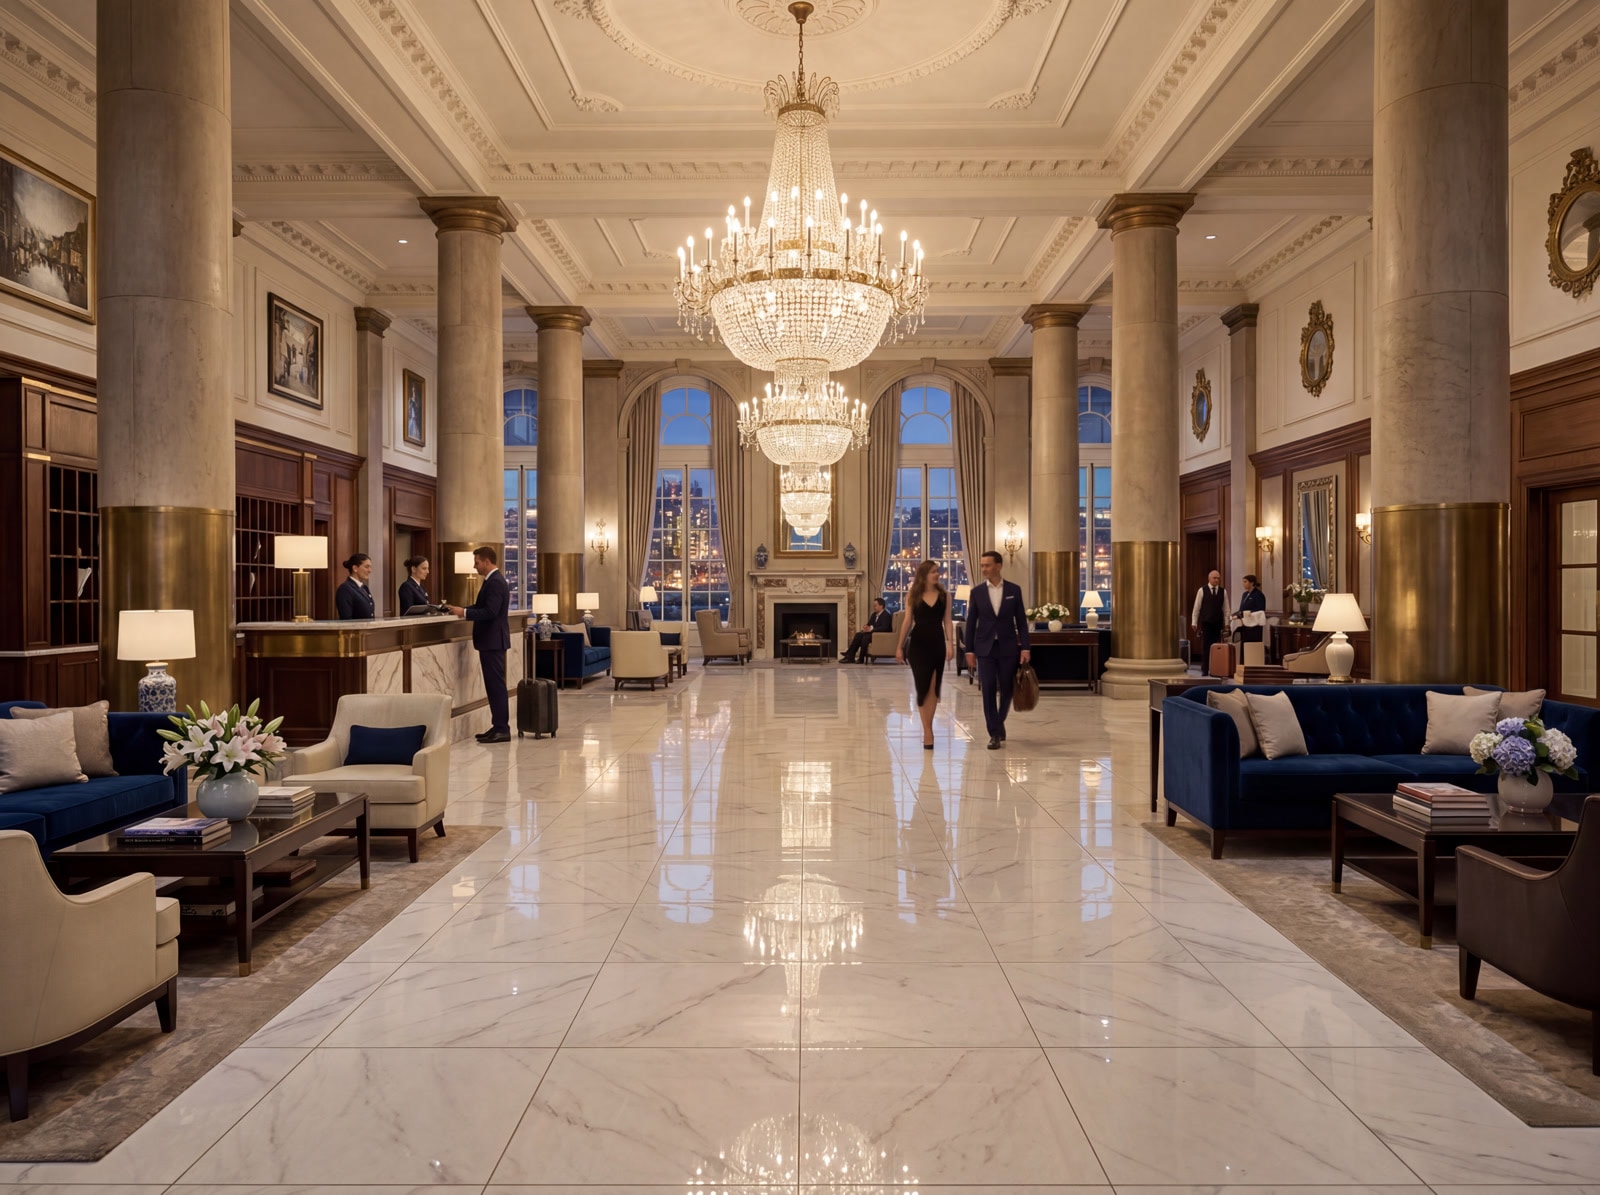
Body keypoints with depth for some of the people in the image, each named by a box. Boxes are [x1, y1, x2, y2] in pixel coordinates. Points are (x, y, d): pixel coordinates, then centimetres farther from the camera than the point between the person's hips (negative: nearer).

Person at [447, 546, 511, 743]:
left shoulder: (495, 582, -17)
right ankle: (498, 726, 17)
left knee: (496, 684, -7)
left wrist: (464, 612, -20)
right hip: (491, 640, 10)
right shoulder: (493, 580, 15)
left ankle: (502, 729, -4)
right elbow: (482, 607, 20)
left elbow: (490, 612, -24)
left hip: (493, 640, -10)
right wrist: (462, 609, 9)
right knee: (493, 684, 12)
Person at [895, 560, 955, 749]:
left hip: (937, 643, 2)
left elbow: (947, 621, 3)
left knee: (933, 687, 3)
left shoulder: (944, 595, 4)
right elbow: (907, 621, 2)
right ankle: (928, 730, 6)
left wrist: (950, 643, -8)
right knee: (923, 687, 0)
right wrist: (900, 646, 1)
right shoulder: (912, 595, 0)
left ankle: (927, 729, 14)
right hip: (918, 643, -2)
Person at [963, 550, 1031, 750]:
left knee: (1006, 690, 6)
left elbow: (1021, 620, 2)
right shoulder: (977, 591, 2)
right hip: (985, 648, 0)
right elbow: (971, 622, 3)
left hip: (1008, 648, 0)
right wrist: (969, 650, -1)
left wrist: (1025, 647, -5)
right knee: (988, 691, -4)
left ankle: (999, 723, 31)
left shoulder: (1014, 589, 2)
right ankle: (994, 734, 2)